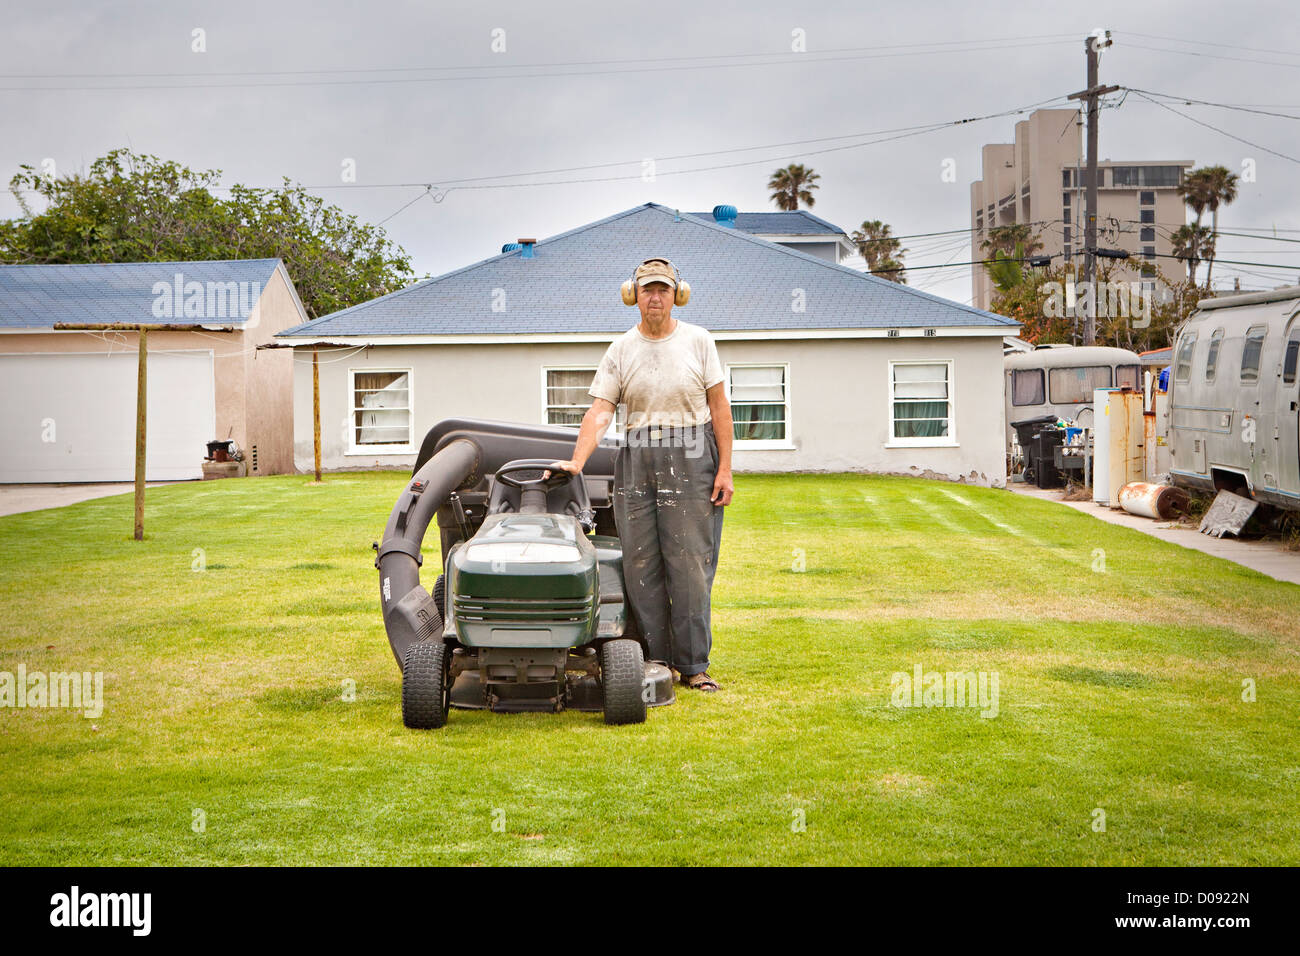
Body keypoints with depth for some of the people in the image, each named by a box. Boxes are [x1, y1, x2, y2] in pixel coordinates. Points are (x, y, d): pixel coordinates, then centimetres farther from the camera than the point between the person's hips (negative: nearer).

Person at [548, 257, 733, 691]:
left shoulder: (697, 341, 4)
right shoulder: (620, 351, 6)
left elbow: (719, 407, 3)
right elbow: (599, 412, -2)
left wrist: (725, 469, -3)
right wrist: (576, 462, -16)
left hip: (691, 461, -2)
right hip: (637, 463, 2)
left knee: (690, 565, -3)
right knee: (641, 567, 1)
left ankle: (693, 665, 4)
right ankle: (656, 662, 10)